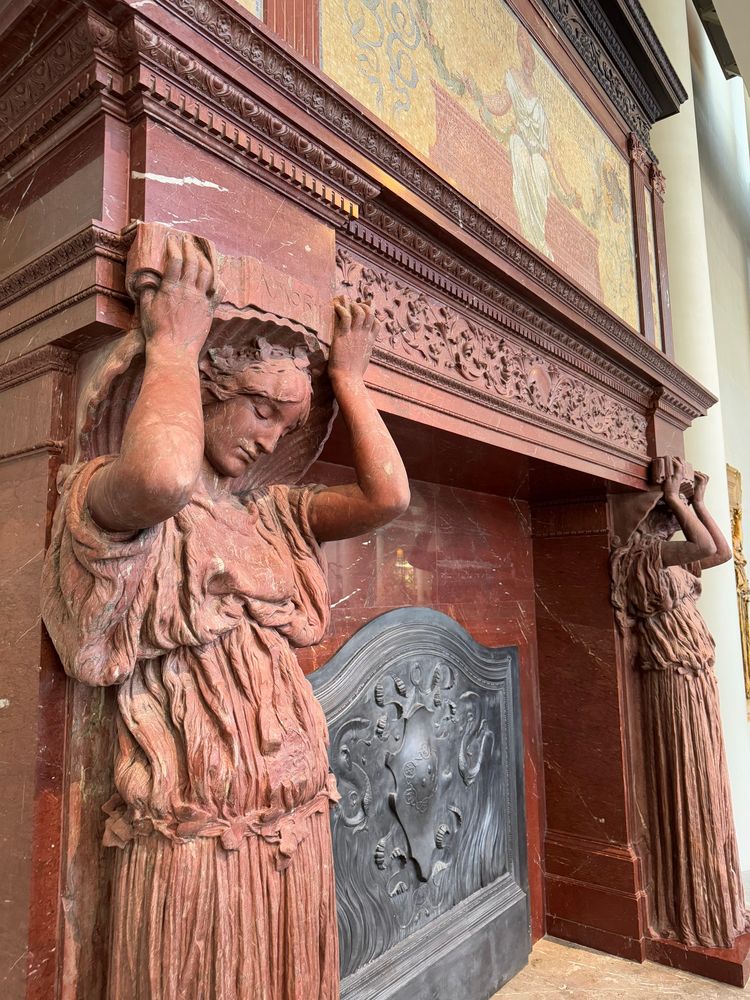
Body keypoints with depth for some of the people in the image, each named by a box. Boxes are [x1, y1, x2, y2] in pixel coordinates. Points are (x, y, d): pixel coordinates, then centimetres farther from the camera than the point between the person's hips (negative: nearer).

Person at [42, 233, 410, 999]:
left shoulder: (269, 514, 10)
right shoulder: (112, 497, -8)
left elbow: (387, 495, -2)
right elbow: (164, 476, -33)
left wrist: (347, 378, 7)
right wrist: (173, 344, -16)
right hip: (195, 840, -6)